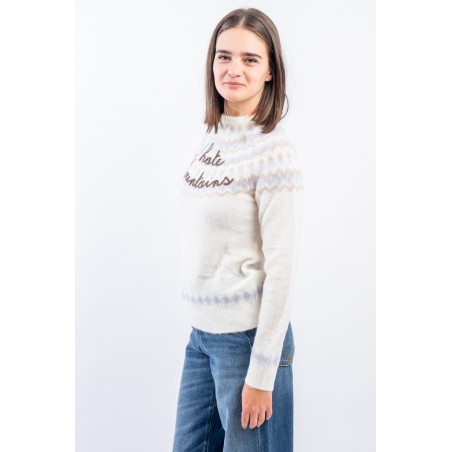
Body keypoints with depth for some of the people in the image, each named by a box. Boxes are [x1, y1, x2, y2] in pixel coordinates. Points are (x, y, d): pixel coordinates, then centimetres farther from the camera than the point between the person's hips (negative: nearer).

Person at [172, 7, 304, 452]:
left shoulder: (273, 150, -16)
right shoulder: (211, 136, 5)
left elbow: (281, 267, -16)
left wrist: (261, 373, -15)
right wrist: (200, 327, 12)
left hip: (247, 336, -7)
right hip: (200, 333, 7)